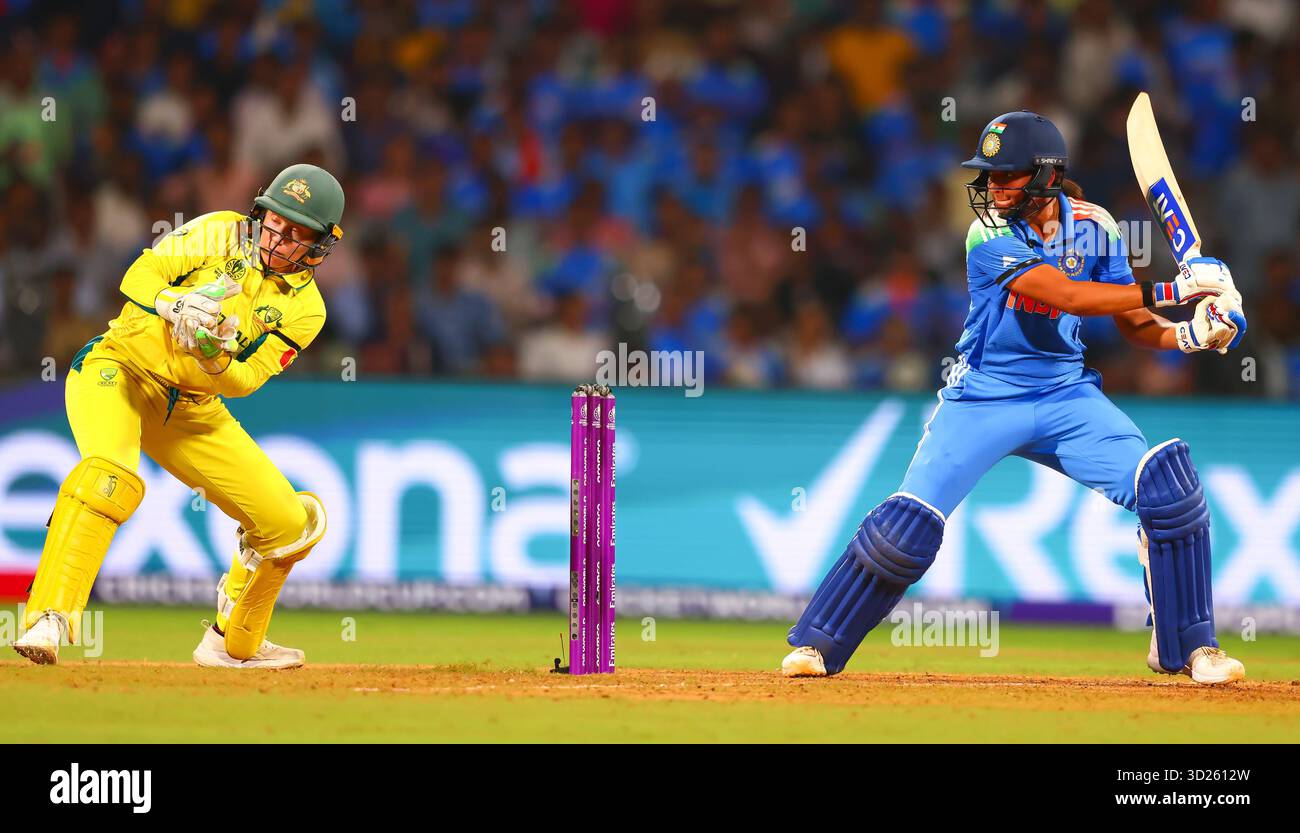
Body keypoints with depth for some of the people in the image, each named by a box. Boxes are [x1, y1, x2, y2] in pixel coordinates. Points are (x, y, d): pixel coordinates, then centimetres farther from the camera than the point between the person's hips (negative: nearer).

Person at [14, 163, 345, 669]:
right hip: (120, 368, -5)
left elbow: (243, 382, -11)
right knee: (111, 477, -35)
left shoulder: (305, 309, -2)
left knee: (288, 524, 2)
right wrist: (176, 306, -33)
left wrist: (214, 356, -32)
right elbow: (140, 275, -13)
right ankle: (47, 621, -43)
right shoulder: (222, 234, -7)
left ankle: (233, 644, 26)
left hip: (192, 412, 5)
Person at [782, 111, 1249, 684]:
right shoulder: (990, 234, -16)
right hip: (984, 397, -3)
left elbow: (1131, 323, 4)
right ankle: (818, 644, 3)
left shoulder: (1093, 226, -2)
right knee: (909, 523, -15)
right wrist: (1167, 290, -29)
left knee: (1169, 486, -13)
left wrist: (1186, 335, -17)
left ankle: (1185, 647, 1)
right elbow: (1066, 295, -27)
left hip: (1066, 395, 4)